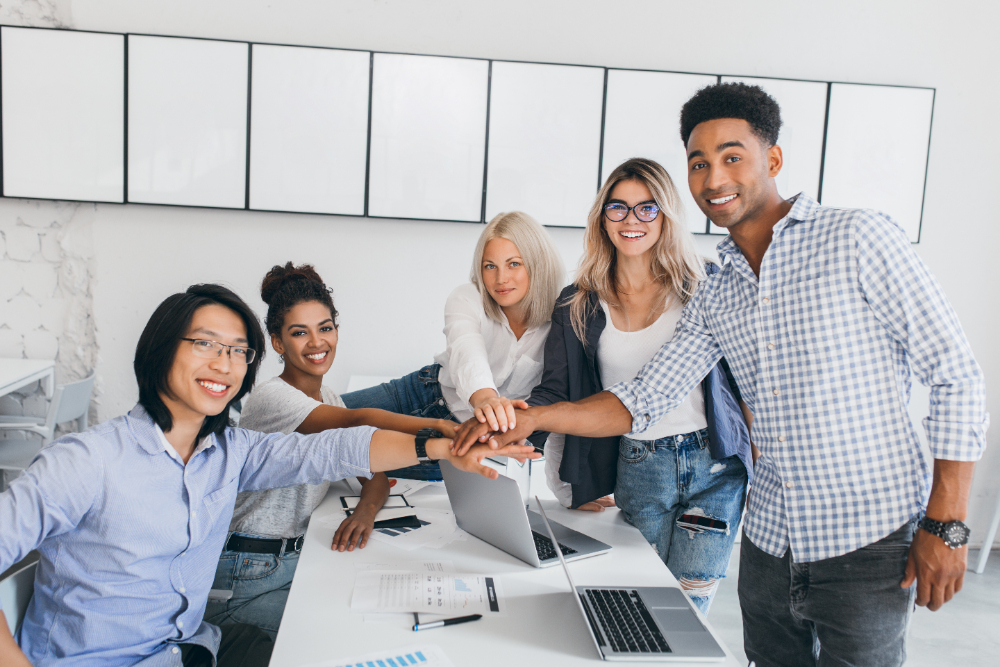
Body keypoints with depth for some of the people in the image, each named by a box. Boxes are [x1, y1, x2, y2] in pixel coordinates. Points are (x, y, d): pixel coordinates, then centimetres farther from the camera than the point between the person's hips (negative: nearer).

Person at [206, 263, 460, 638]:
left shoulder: (327, 399, 9)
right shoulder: (271, 397, -17)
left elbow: (376, 476, 3)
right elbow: (358, 421, -35)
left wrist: (367, 509, -21)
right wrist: (440, 428, -50)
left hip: (298, 559, 7)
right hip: (245, 582, -7)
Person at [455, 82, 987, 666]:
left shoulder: (859, 239, -9)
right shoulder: (714, 299, 8)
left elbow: (959, 378, -9)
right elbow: (645, 401, 8)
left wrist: (945, 525, -12)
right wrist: (534, 417, -5)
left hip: (868, 549, -5)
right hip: (769, 546, 6)